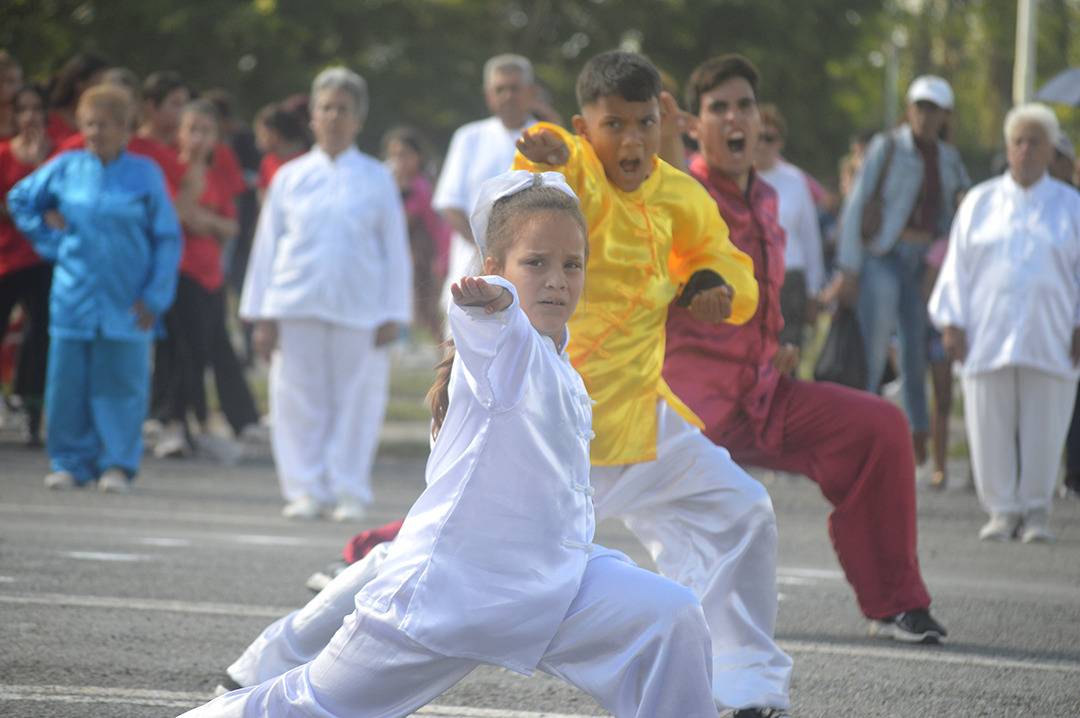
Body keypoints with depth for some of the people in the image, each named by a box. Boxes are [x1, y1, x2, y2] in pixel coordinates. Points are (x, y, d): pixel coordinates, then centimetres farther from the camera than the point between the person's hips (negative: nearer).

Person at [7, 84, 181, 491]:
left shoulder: (145, 174, -1)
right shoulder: (65, 169, 5)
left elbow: (168, 239, 2)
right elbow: (19, 200, 20)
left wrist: (154, 298, -4)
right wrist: (51, 242, 10)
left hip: (125, 302, -2)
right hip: (73, 300, 2)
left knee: (122, 382, -1)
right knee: (67, 382, 1)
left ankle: (118, 464, 8)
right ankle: (70, 462, 11)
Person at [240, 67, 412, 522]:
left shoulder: (376, 179, 7)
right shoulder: (290, 177, 9)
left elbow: (395, 249, 8)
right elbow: (267, 245, 11)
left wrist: (393, 315, 2)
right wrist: (261, 314, 6)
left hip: (358, 310, -1)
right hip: (297, 306, 1)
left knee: (356, 399, -2)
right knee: (299, 400, -1)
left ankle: (349, 492, 7)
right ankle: (305, 490, 8)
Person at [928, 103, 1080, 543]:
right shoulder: (980, 203, 11)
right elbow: (956, 267, 10)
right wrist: (951, 322, 2)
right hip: (988, 337, 0)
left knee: (1043, 429, -1)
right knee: (991, 428, -3)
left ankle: (1036, 511, 10)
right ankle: (1002, 510, 7)